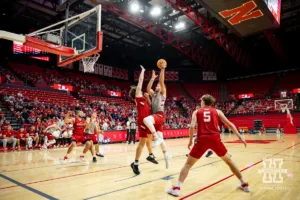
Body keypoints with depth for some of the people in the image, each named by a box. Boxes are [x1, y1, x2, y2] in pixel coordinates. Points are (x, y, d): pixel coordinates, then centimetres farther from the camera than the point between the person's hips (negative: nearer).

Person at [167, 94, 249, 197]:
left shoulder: (196, 112, 14)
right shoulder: (217, 111, 17)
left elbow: (192, 127, 0)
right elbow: (229, 124, 13)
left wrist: (190, 140, 11)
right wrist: (240, 137, 20)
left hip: (202, 139, -1)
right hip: (215, 138, 2)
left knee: (188, 164, 8)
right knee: (229, 161, 24)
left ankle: (177, 188, 0)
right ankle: (244, 184, 31)